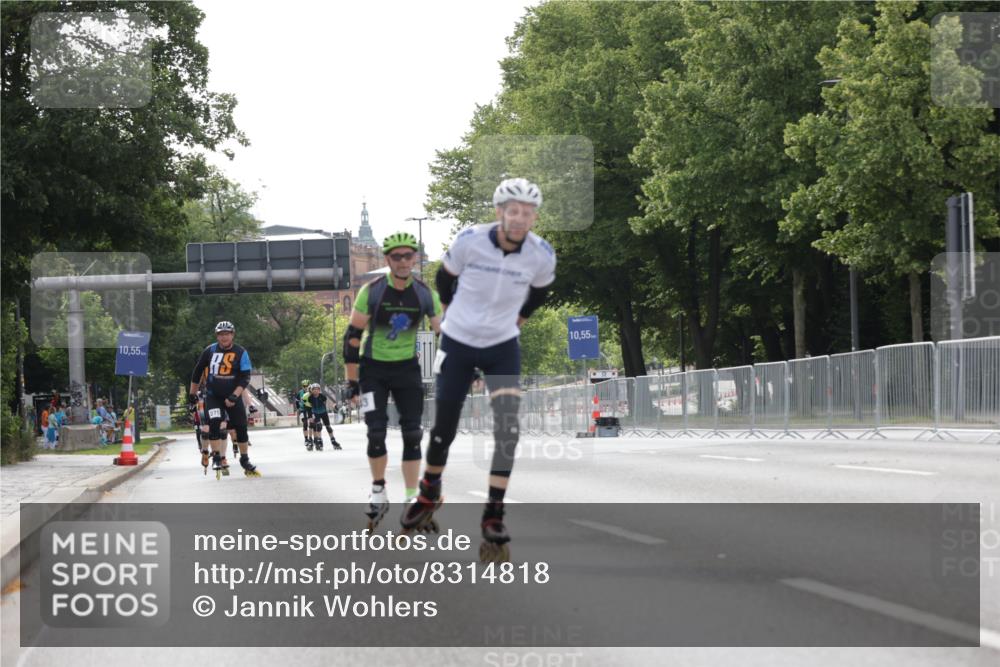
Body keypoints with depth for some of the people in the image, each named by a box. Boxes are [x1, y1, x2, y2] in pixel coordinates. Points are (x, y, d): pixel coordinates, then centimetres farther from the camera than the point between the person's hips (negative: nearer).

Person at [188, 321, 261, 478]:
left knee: (241, 427, 2)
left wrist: (234, 396, -23)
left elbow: (245, 378, -11)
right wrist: (192, 394, 12)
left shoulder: (241, 353, -8)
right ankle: (217, 458, -14)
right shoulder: (209, 351, -4)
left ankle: (245, 461, 18)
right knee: (214, 423, -21)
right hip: (213, 396, 0)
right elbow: (197, 372, 8)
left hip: (233, 396, 1)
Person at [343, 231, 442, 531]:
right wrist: (352, 383, -12)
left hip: (407, 369, 2)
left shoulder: (425, 294, -8)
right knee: (376, 433, -10)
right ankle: (378, 492, 9)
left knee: (412, 435, -5)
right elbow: (353, 337, -10)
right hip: (373, 369, -2)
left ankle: (411, 500, 2)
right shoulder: (371, 292, -15)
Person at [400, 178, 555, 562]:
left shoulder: (542, 256, -15)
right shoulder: (470, 241, -19)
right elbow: (444, 278, 3)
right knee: (444, 429, 7)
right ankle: (428, 497, 35)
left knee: (507, 430, -16)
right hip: (458, 344, 0)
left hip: (503, 347, 1)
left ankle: (493, 519, -11)